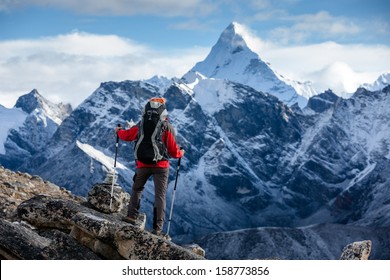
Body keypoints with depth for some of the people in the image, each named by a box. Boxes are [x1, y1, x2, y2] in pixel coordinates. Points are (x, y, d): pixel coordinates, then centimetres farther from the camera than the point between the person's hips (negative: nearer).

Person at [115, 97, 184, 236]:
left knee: (137, 189, 24)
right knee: (160, 195, 3)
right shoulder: (167, 127, -7)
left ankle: (132, 215, 16)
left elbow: (126, 135, 17)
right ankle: (157, 228, 0)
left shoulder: (141, 125, 0)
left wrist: (118, 131, 39)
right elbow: (173, 151, -5)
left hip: (142, 165, 2)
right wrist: (181, 153, 19)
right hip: (161, 166, -2)